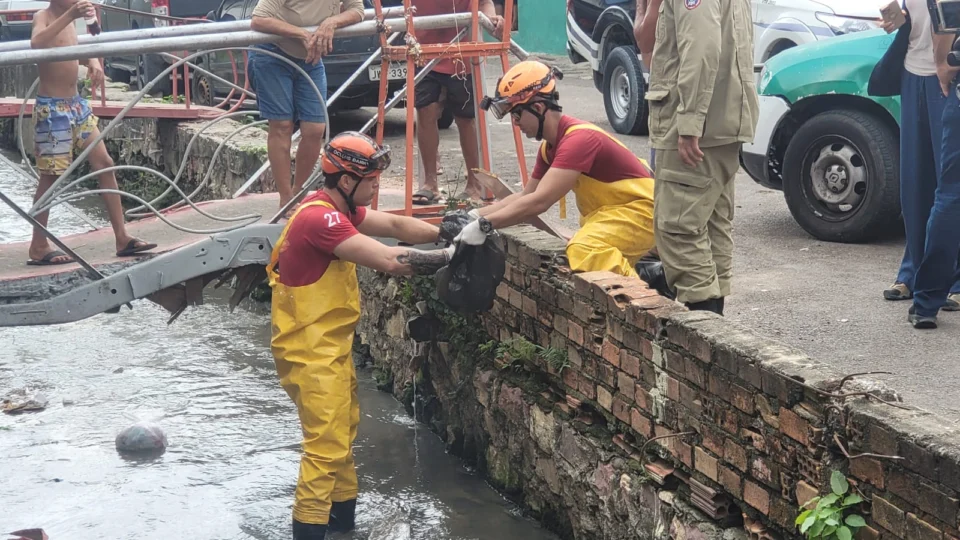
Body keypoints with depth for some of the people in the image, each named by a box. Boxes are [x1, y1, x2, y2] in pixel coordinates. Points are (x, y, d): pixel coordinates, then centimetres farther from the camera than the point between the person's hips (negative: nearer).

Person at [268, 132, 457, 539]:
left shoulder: (337, 208, 5)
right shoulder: (320, 219, -26)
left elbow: (394, 225, 7)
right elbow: (391, 261, -29)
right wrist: (450, 257, -20)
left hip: (330, 345, 11)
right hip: (310, 351, -11)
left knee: (343, 431, 21)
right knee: (327, 444, -8)